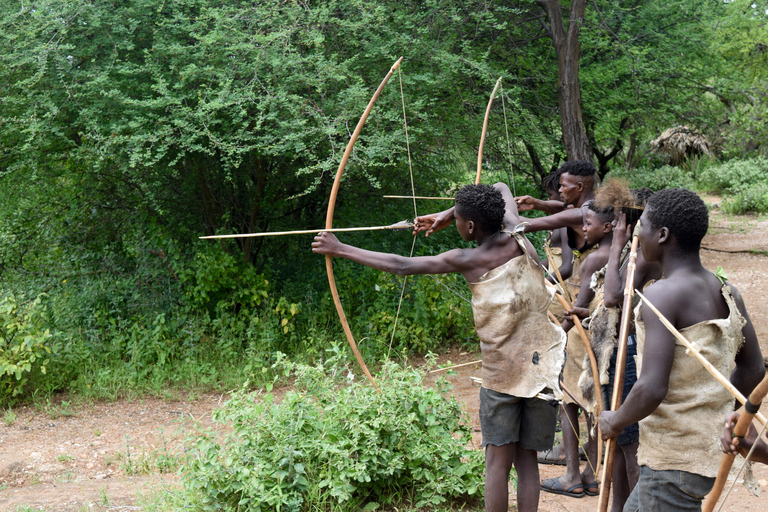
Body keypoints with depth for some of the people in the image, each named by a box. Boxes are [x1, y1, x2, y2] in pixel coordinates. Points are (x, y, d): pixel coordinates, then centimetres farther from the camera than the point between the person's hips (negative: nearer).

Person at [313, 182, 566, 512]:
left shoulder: (467, 261, -5)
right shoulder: (517, 236, 5)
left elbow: (400, 266, -2)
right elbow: (502, 188, 26)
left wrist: (340, 249, 5)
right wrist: (448, 214, 27)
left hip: (502, 372, -4)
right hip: (543, 367, 4)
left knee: (498, 460, 5)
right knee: (526, 459, 8)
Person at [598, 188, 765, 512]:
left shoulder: (662, 296, -19)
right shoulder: (726, 293, 5)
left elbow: (652, 389, -25)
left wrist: (616, 421, -8)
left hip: (674, 461, -8)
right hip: (713, 451, 8)